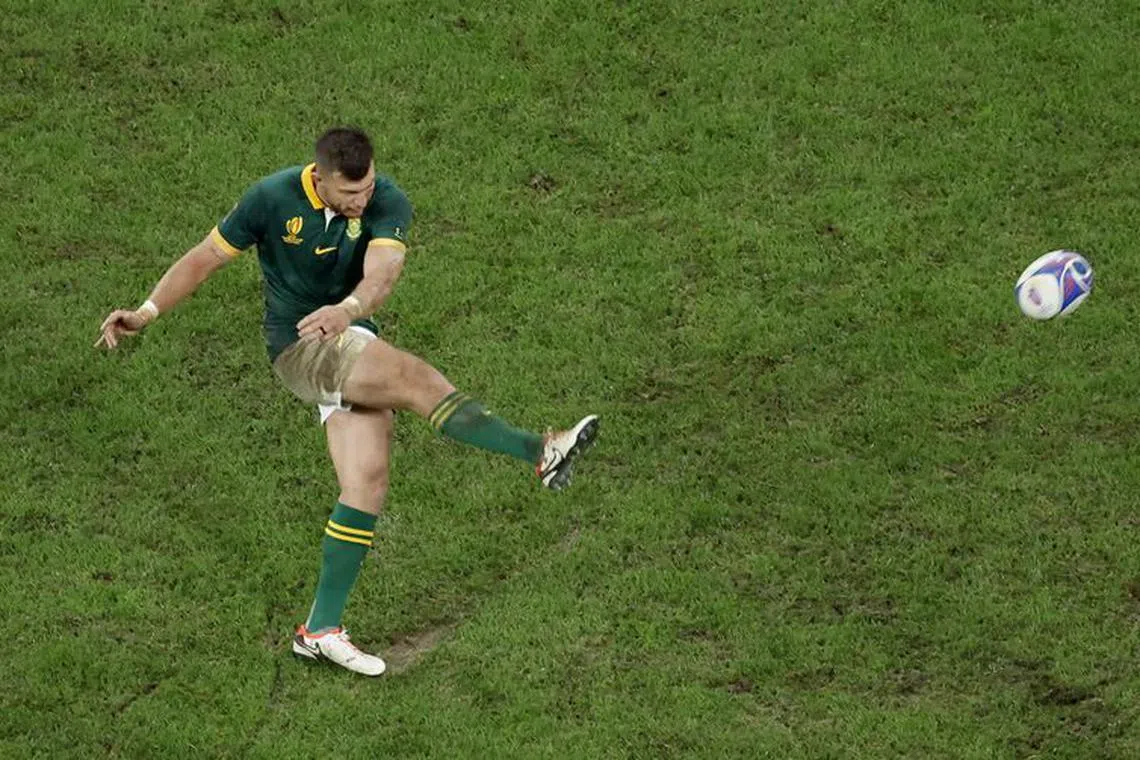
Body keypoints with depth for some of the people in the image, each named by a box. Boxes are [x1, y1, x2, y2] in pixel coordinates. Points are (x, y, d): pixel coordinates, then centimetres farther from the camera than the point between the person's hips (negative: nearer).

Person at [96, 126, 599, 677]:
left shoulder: (388, 205, -13)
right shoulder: (272, 199, -15)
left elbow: (382, 272, -31)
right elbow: (206, 257, -4)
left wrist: (348, 308, -53)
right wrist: (146, 312, -13)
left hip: (350, 343, 4)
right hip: (298, 347, -4)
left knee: (367, 482, -5)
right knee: (416, 378, -26)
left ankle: (322, 629, 2)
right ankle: (540, 452, -26)